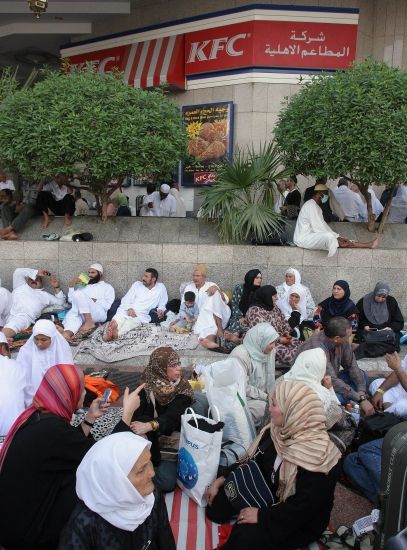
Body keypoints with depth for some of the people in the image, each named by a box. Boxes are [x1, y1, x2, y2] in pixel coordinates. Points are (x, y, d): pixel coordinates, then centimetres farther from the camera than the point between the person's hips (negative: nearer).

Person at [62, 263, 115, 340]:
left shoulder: (107, 287, 18)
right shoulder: (83, 285, 32)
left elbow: (107, 305, 2)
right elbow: (71, 300, 22)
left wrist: (94, 301, -7)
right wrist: (72, 285, 12)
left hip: (99, 314, -4)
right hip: (81, 314, 4)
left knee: (79, 294, -26)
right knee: (72, 314, -33)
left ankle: (89, 322, -26)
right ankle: (68, 333, -61)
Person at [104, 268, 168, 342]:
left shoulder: (161, 288, 12)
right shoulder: (137, 284, 13)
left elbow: (162, 304, 15)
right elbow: (126, 299, 7)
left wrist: (160, 310, -9)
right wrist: (129, 308, -14)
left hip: (141, 315, -2)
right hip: (126, 311, 2)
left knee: (133, 322, -38)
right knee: (118, 319, -34)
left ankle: (116, 333, -65)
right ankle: (108, 333, -63)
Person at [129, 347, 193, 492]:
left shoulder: (183, 388, -10)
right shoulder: (147, 386, -5)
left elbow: (173, 416, -24)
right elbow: (138, 414, -13)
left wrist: (149, 426, -42)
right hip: (151, 441, 1)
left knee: (166, 482, -21)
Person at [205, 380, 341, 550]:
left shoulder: (318, 456, -32)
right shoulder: (279, 430, -8)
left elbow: (301, 509, -29)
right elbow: (253, 460, 3)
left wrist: (261, 515, -22)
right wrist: (222, 480, -2)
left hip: (300, 522, -7)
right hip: (270, 494, 7)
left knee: (245, 536, -25)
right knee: (218, 499, -4)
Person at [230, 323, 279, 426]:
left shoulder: (270, 352, 1)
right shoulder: (240, 355, -22)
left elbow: (270, 380, 10)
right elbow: (243, 387, -21)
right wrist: (266, 397, -16)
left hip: (262, 397, 7)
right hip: (244, 398, -7)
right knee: (263, 408, -30)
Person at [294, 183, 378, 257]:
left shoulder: (316, 206, 16)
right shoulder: (311, 206, -17)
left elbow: (323, 224, 13)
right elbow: (318, 228, -21)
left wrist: (337, 237, 2)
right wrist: (337, 239, -15)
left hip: (311, 235, 11)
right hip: (303, 239, -10)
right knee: (329, 237, -29)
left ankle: (368, 245, 0)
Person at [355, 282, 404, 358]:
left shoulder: (391, 302, 5)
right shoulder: (364, 301, 1)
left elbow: (400, 322, 8)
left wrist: (391, 328, -12)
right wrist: (364, 326, -9)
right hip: (368, 332, -1)